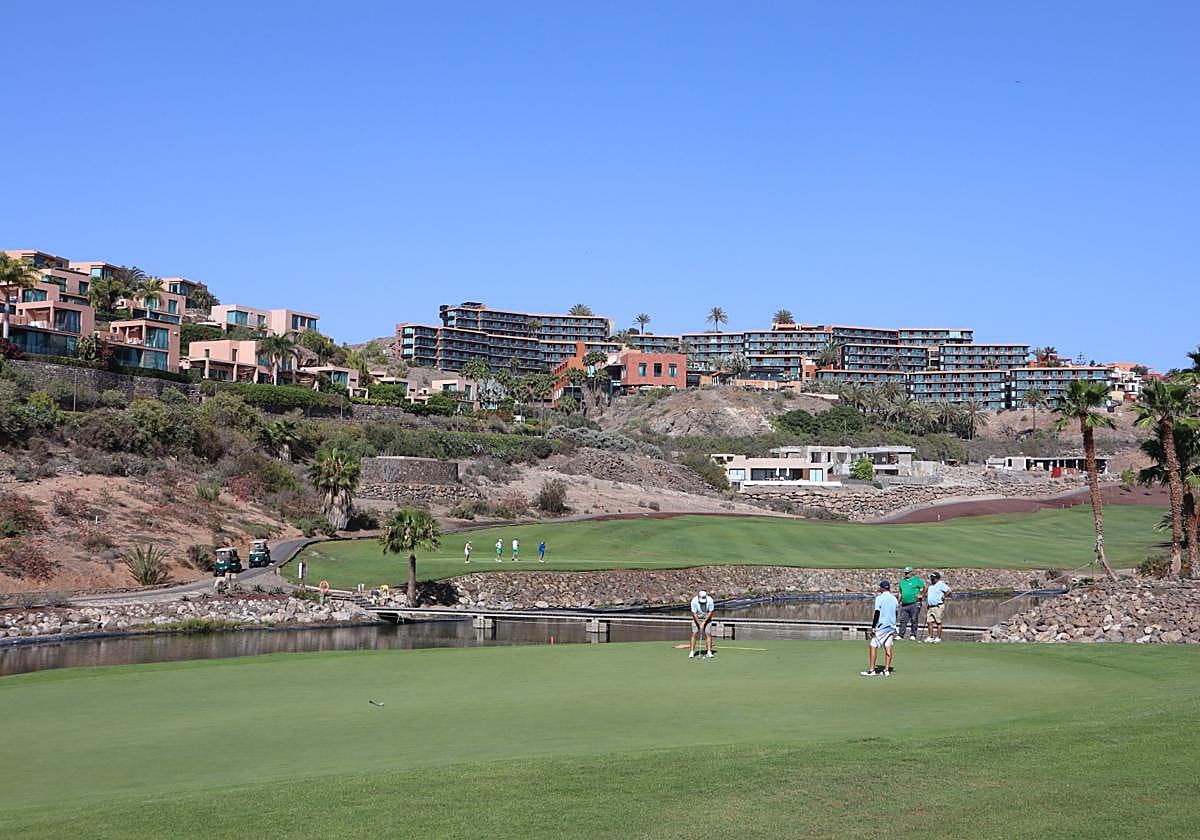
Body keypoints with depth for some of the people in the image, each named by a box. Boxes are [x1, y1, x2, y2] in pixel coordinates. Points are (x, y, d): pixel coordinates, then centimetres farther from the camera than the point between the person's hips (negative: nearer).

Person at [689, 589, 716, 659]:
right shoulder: (694, 601, -24)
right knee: (694, 634, -8)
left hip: (706, 619, 0)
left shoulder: (710, 600, -23)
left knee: (708, 634, -9)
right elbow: (694, 614, -20)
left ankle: (709, 652, -5)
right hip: (696, 619, 0)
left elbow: (710, 612, -16)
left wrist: (704, 622, -19)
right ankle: (692, 652, -6)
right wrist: (699, 624, -24)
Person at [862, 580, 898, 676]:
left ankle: (871, 670, -3)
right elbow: (895, 613, 17)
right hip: (891, 626, 6)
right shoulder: (894, 599, 10)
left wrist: (873, 627, -12)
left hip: (881, 626, -6)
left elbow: (877, 613, -14)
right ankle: (887, 670, 4)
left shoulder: (879, 598, -8)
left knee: (873, 646, -1)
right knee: (888, 648, 6)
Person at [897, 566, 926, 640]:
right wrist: (898, 602, 18)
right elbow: (900, 593, 25)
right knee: (903, 620, 1)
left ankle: (913, 635, 3)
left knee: (914, 620, -2)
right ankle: (900, 635, 2)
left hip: (914, 604, -5)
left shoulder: (916, 580, 0)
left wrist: (921, 595, -3)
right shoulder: (902, 582, 18)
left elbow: (925, 587, 1)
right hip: (904, 605, 5)